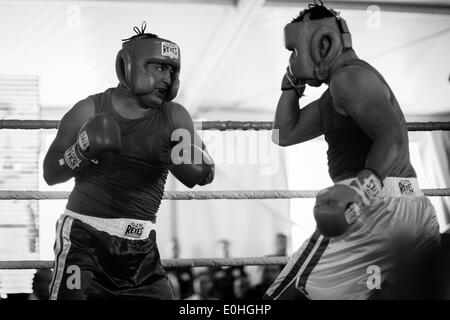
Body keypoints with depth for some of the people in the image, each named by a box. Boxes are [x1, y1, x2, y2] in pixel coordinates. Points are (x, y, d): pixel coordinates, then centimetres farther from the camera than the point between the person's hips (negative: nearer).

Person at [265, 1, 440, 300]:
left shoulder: (349, 77, -7)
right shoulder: (336, 95, 23)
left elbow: (393, 136, -21)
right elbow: (285, 134, 27)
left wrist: (362, 190, -35)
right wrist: (293, 82, 21)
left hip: (376, 207, -10)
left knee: (287, 294, -5)